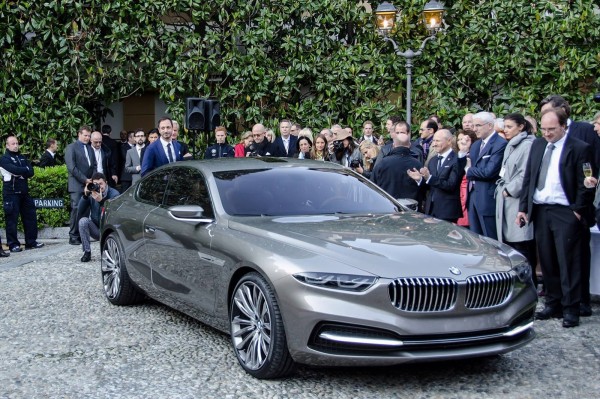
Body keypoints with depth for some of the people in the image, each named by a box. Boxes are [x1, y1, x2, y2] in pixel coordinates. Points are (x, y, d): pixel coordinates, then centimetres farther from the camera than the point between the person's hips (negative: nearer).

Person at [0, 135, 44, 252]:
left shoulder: (22, 158, 18)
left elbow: (31, 172, 3)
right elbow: (14, 170, -20)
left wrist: (20, 172, -13)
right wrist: (25, 170, -5)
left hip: (24, 192, 6)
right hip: (11, 193, -6)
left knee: (30, 216, 6)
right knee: (12, 219, -4)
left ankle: (31, 242, 14)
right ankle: (13, 244, 1)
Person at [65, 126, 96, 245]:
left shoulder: (90, 148, 20)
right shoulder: (71, 147, 0)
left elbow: (94, 165, 20)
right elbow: (71, 167, -9)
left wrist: (92, 179, 2)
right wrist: (84, 179, -12)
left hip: (89, 184, 6)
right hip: (76, 185, -6)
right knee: (76, 209, -9)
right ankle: (73, 237, -5)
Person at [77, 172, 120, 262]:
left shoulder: (114, 194, -15)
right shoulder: (91, 193, -5)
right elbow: (80, 210, -14)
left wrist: (101, 200, -45)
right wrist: (85, 196, -27)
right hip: (95, 229, 3)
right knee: (83, 220, -25)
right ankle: (87, 252, -14)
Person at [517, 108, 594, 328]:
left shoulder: (580, 148, -6)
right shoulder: (537, 145, 10)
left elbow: (584, 185, -7)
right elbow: (528, 177, 12)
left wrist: (577, 211, -11)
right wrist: (523, 207, 6)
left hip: (565, 213, -5)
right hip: (539, 211, 6)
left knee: (567, 262, -1)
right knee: (547, 261, 11)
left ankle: (570, 310, 6)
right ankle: (553, 304, 21)